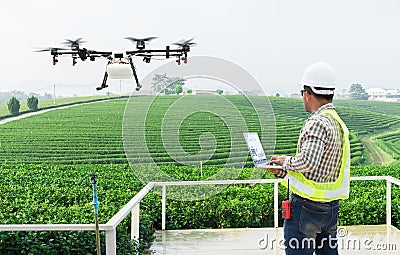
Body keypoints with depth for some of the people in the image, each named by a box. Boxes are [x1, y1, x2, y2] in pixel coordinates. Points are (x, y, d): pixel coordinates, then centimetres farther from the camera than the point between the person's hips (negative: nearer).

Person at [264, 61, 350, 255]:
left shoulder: (317, 123, -17)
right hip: (331, 208, 9)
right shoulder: (338, 123, 13)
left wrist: (286, 161, -10)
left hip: (306, 206, -9)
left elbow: (307, 161, -30)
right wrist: (281, 171, 12)